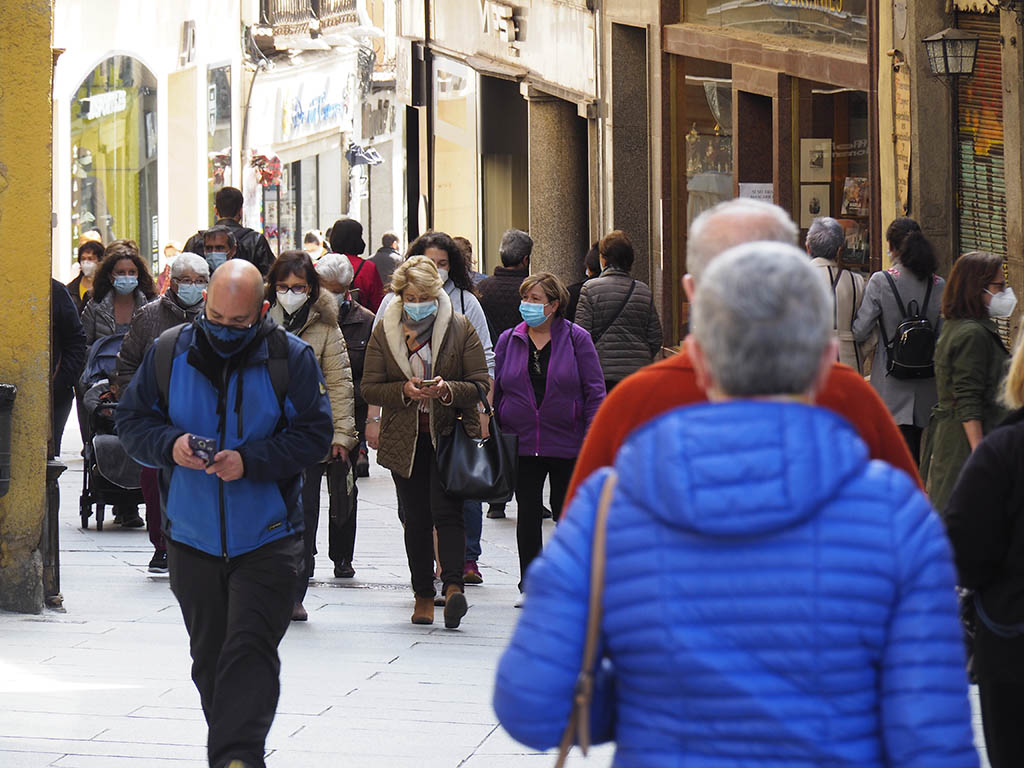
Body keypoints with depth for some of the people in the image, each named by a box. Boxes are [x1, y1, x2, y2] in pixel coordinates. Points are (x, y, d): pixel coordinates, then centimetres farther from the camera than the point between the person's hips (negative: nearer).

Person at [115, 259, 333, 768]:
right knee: (209, 655, 13)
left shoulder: (291, 359, -6)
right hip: (192, 538, 3)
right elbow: (131, 421, 4)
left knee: (250, 649, -14)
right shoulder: (170, 354, 0)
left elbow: (314, 434, -8)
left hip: (267, 540, -3)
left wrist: (250, 460, -21)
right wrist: (170, 445, -17)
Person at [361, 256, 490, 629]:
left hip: (449, 433, -2)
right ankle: (423, 595, 13)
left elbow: (481, 385, 0)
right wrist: (404, 390, -15)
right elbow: (370, 388, 4)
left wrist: (447, 389, -19)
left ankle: (453, 584, -26)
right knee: (416, 519, 6)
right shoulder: (384, 331, 6)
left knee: (446, 510, -18)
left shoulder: (460, 328, 1)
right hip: (404, 439, 3)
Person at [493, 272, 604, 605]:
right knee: (527, 515, 4)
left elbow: (594, 391, -1)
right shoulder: (509, 340, 7)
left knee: (566, 515, 6)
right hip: (522, 446, 2)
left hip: (567, 444, -2)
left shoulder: (577, 339, -1)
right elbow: (496, 390, 12)